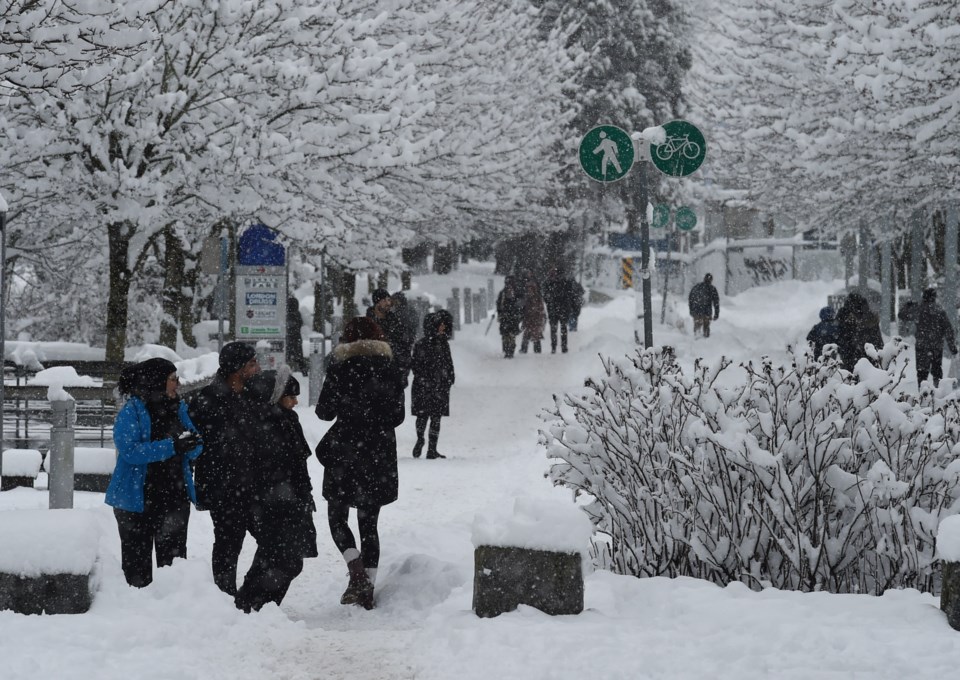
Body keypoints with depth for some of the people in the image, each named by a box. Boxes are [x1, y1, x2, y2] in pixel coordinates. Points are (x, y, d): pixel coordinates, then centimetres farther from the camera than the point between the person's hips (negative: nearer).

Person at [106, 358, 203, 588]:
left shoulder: (178, 409, 9)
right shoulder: (131, 411, -10)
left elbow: (195, 450, 11)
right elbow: (130, 451, -22)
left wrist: (192, 443, -14)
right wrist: (172, 447, -28)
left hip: (175, 498, 6)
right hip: (138, 499, -5)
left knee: (174, 559, 8)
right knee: (138, 561, 1)